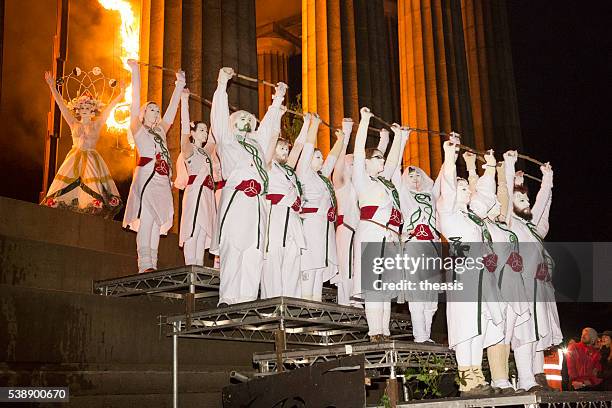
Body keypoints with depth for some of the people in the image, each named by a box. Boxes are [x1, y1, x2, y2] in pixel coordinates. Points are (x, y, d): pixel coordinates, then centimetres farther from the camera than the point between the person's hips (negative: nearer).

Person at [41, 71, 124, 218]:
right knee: (68, 189, -5)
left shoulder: (97, 125, 6)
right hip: (74, 160, 2)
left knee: (93, 192, -14)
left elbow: (109, 108, 1)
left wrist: (121, 94, -5)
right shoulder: (74, 124, 10)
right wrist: (52, 86, 3)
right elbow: (61, 104, 7)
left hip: (92, 160, -2)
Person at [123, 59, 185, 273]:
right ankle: (145, 265, -22)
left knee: (156, 223, 0)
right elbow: (136, 101, 7)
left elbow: (172, 109, 29)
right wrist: (135, 72, 4)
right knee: (145, 220, -15)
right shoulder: (138, 129, 13)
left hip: (162, 181, 6)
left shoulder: (161, 132, 27)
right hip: (146, 176, -6)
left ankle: (152, 265, -3)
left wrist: (179, 86, 29)